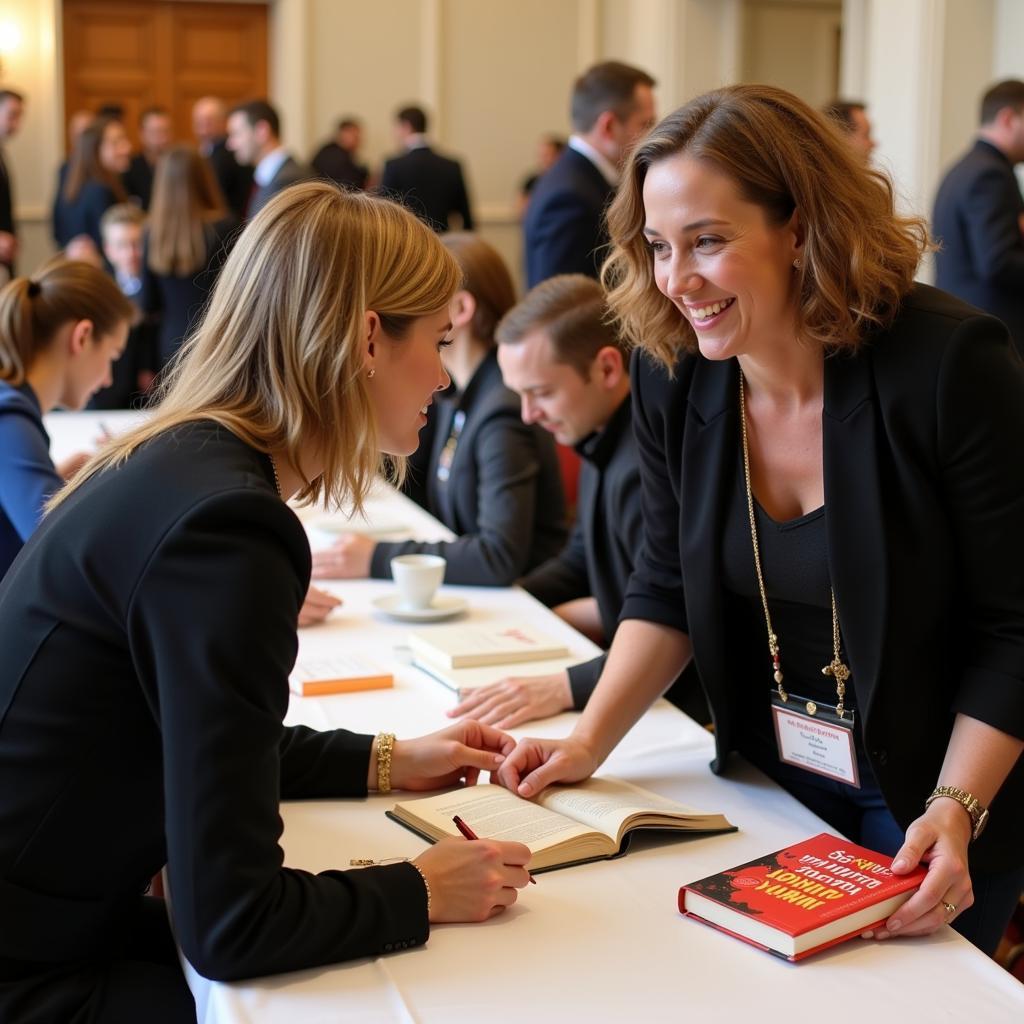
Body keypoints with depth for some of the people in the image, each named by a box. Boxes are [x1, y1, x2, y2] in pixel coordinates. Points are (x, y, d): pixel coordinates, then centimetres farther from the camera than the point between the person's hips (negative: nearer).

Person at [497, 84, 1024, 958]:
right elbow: (667, 590, 2)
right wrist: (590, 741, -9)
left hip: (933, 792, -4)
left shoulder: (947, 364, -24)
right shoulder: (671, 376, -10)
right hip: (771, 778, 5)